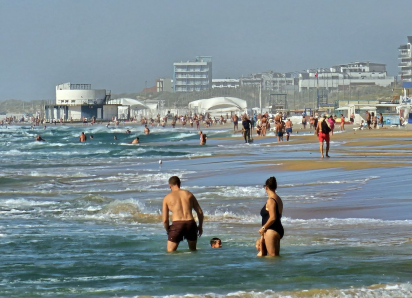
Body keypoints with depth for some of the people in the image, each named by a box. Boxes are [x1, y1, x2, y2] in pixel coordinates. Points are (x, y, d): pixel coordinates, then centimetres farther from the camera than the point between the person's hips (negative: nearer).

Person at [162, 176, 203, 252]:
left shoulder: (167, 198, 7)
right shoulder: (189, 194, 13)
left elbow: (165, 220, 4)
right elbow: (200, 212, 13)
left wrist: (168, 230, 21)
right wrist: (200, 226, 28)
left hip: (177, 225, -3)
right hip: (190, 223, 3)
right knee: (193, 251, 19)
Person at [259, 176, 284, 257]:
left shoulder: (270, 200, -16)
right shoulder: (278, 199, 13)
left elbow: (272, 217, -22)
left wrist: (263, 228, -12)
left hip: (271, 231, -10)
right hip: (279, 229, 10)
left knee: (272, 256, -8)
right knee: (276, 255, 12)